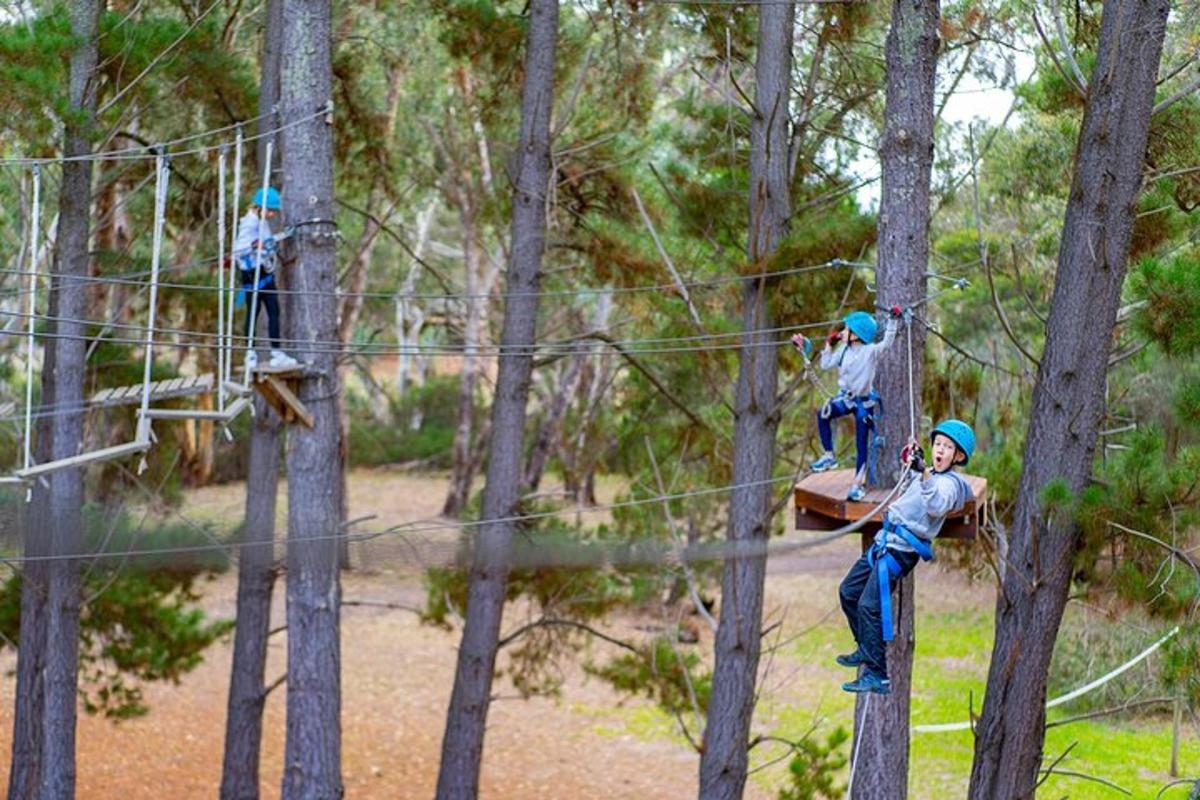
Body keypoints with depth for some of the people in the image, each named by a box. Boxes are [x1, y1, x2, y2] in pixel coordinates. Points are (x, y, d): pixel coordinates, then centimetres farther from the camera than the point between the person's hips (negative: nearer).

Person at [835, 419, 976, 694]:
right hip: (886, 540, 10)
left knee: (870, 605, -18)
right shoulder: (930, 475, 17)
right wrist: (910, 463, 30)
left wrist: (925, 474, -43)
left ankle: (877, 676, -17)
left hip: (902, 548, -10)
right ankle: (866, 649, 33)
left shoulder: (949, 483, -12)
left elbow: (936, 506, -34)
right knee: (848, 591, 18)